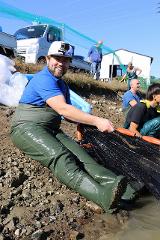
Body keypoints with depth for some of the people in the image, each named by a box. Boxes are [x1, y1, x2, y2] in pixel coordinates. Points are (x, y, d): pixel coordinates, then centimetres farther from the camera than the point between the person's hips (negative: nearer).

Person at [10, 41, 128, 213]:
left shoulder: (62, 84, 19)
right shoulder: (44, 79, -12)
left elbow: (68, 113, 20)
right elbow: (63, 109, -25)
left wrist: (86, 124, 1)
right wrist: (96, 121, -28)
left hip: (51, 130, 8)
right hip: (27, 127, -7)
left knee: (78, 152, -21)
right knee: (60, 156, -33)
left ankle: (111, 182, -41)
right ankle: (103, 195, -50)